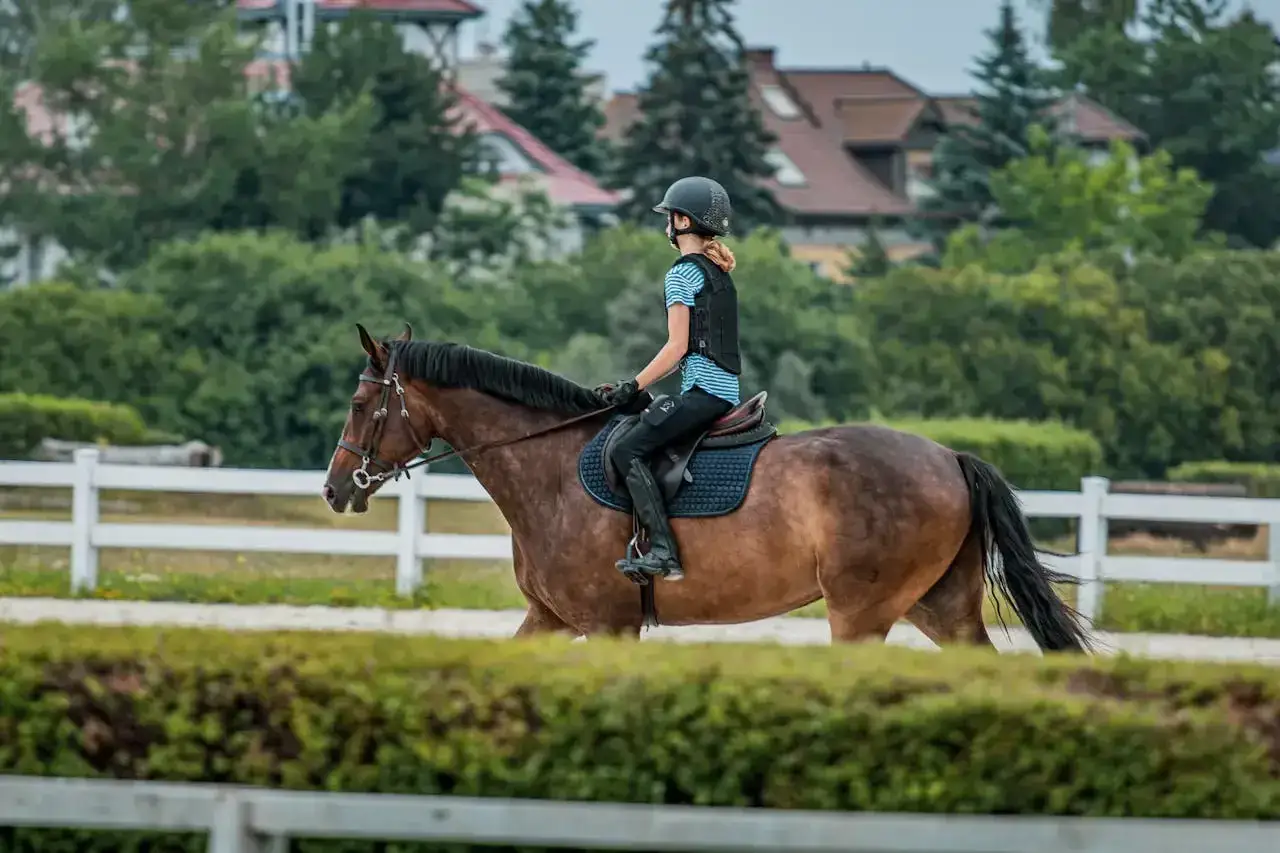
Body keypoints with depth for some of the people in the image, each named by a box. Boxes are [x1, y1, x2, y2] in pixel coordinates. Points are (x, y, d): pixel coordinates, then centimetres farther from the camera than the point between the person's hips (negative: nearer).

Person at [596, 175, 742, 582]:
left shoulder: (682, 274, -7)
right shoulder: (718, 273, 21)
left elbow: (677, 347, -13)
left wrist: (633, 388, -7)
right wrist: (638, 386, 21)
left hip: (703, 389, -10)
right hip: (727, 391, 10)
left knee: (627, 450, -16)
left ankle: (663, 551, -28)